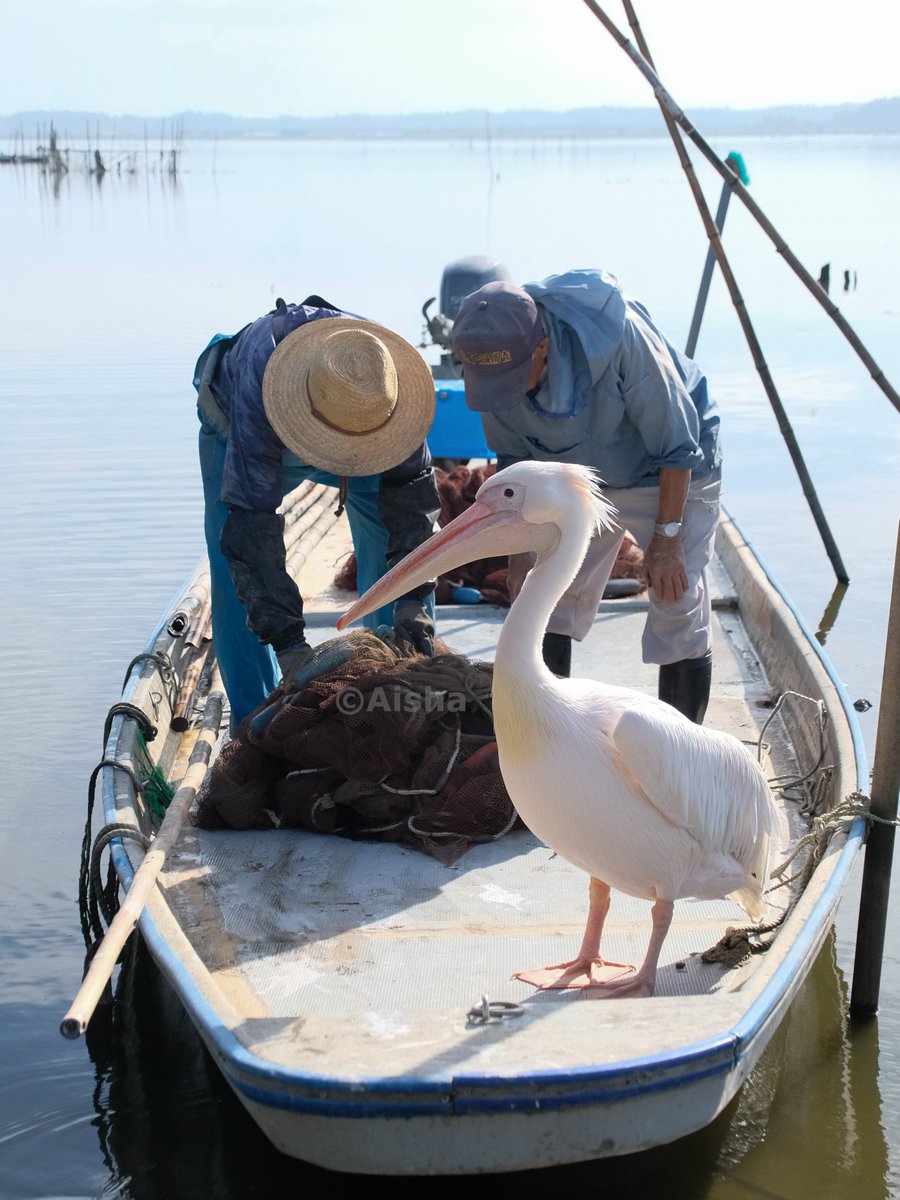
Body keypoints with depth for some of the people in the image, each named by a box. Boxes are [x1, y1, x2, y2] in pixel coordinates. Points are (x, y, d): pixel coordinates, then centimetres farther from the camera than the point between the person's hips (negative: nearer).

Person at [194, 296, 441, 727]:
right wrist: (288, 643, -49)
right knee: (237, 577, -14)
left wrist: (412, 600, -37)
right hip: (237, 430, -2)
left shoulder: (385, 375, -36)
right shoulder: (258, 389, -46)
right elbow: (252, 526, -46)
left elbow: (410, 496, -29)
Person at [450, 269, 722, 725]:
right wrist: (519, 549, -4)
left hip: (667, 475, -5)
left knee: (679, 607, -9)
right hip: (579, 478, 5)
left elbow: (676, 444, -25)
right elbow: (513, 458, -3)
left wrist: (666, 539, -21)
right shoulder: (494, 360, -23)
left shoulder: (616, 333, -38)